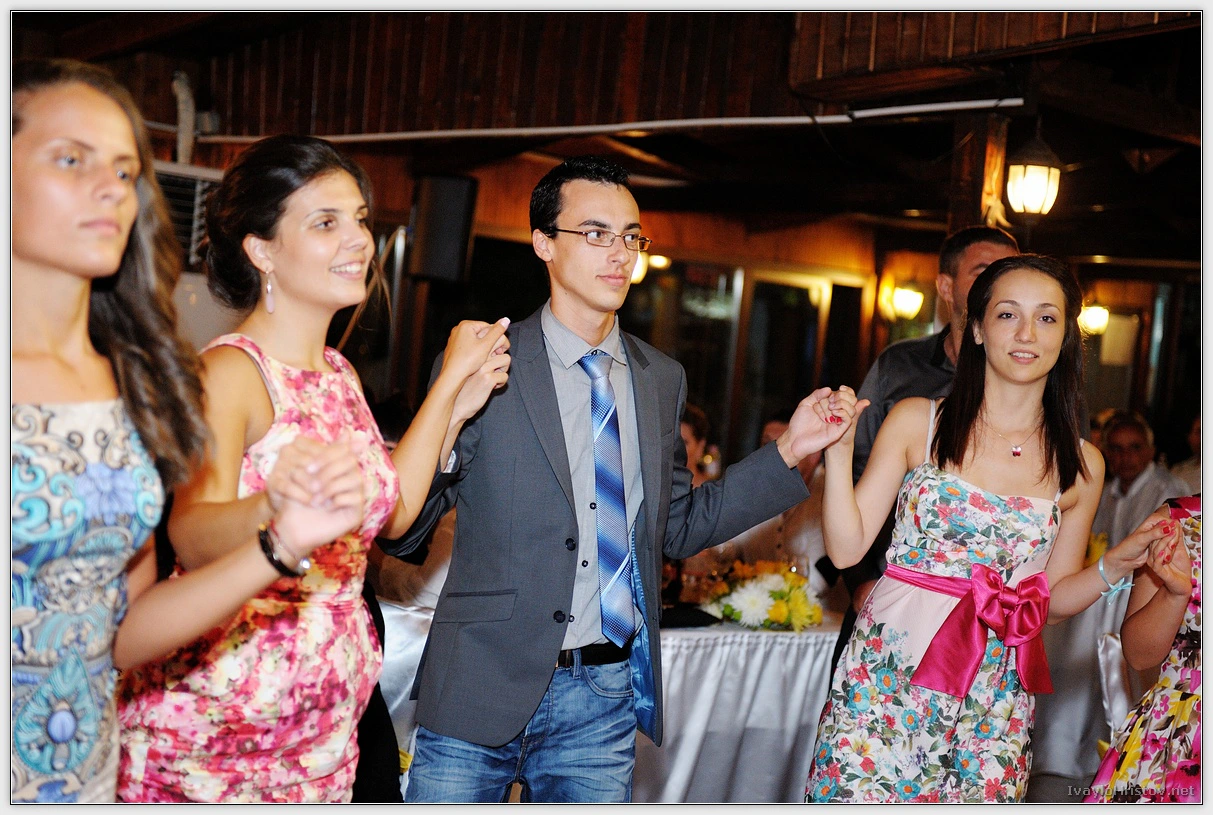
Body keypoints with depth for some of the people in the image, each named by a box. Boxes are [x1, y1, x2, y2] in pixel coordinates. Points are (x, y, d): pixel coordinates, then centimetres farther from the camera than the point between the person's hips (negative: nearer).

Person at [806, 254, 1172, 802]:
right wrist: (838, 451, -12)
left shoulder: (1080, 465, 5)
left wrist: (1114, 567, -5)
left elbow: (1053, 600, 11)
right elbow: (846, 548, -3)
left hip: (995, 696, 2)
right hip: (888, 675, -2)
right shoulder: (916, 422, -1)